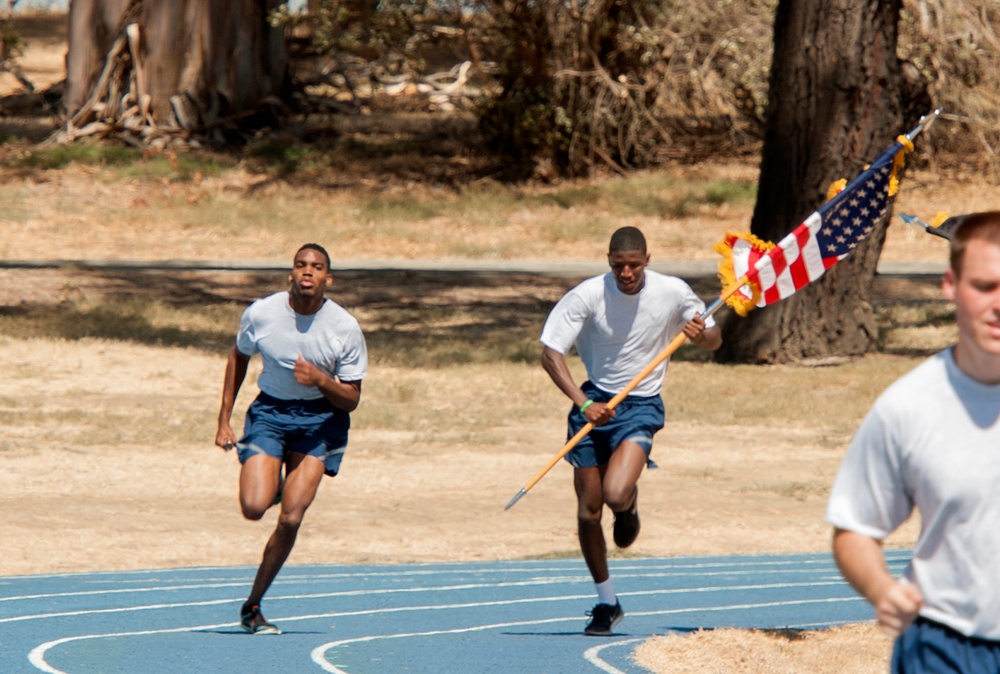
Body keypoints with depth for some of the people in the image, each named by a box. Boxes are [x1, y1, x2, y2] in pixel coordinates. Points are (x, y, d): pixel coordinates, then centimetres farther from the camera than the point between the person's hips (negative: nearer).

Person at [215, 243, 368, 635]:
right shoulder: (260, 314, -9)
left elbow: (351, 400, -6)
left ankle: (252, 607, 5)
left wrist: (321, 380, -27)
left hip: (322, 419, -1)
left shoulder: (345, 328, -12)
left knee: (290, 519, -12)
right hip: (269, 413, 1)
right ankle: (275, 486, 20)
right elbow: (239, 357, 12)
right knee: (254, 507, -20)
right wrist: (224, 418, 9)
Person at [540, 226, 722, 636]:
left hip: (641, 406, -1)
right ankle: (606, 604, 22)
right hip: (594, 400, 1)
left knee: (616, 493, -26)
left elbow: (714, 341, 6)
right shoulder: (588, 295, -12)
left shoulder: (674, 293, -8)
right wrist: (583, 403, -24)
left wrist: (702, 335, -19)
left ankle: (629, 505, 14)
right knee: (588, 511, 3)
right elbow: (550, 353, -13)